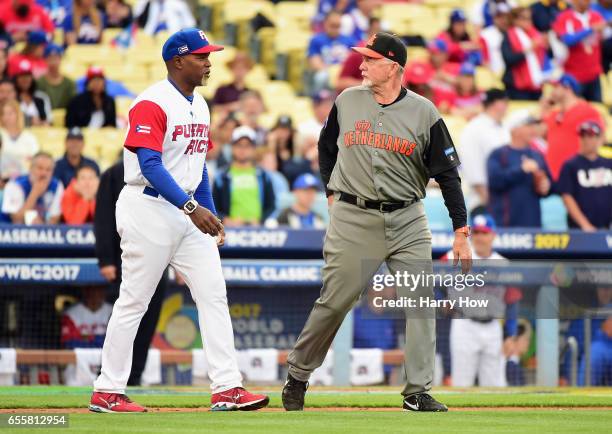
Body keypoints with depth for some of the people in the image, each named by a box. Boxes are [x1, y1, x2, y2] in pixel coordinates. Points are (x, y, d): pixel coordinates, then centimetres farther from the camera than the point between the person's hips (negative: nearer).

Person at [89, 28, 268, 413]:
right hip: (150, 210, -8)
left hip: (189, 211, 8)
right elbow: (150, 165, -23)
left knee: (214, 294, 0)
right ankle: (107, 393, 6)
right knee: (134, 300, -2)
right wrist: (192, 208, -29)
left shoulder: (199, 105, 14)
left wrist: (212, 217, 17)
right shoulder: (152, 104, -15)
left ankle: (227, 388, -1)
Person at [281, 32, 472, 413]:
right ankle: (297, 377, 16)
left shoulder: (424, 113, -3)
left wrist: (461, 231, -5)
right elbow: (326, 147, 20)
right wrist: (332, 193, 11)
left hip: (408, 221, 0)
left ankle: (418, 393, 2)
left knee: (421, 303, -4)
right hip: (353, 219, 0)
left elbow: (447, 174, -1)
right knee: (333, 303, 1)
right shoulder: (347, 102, 2)